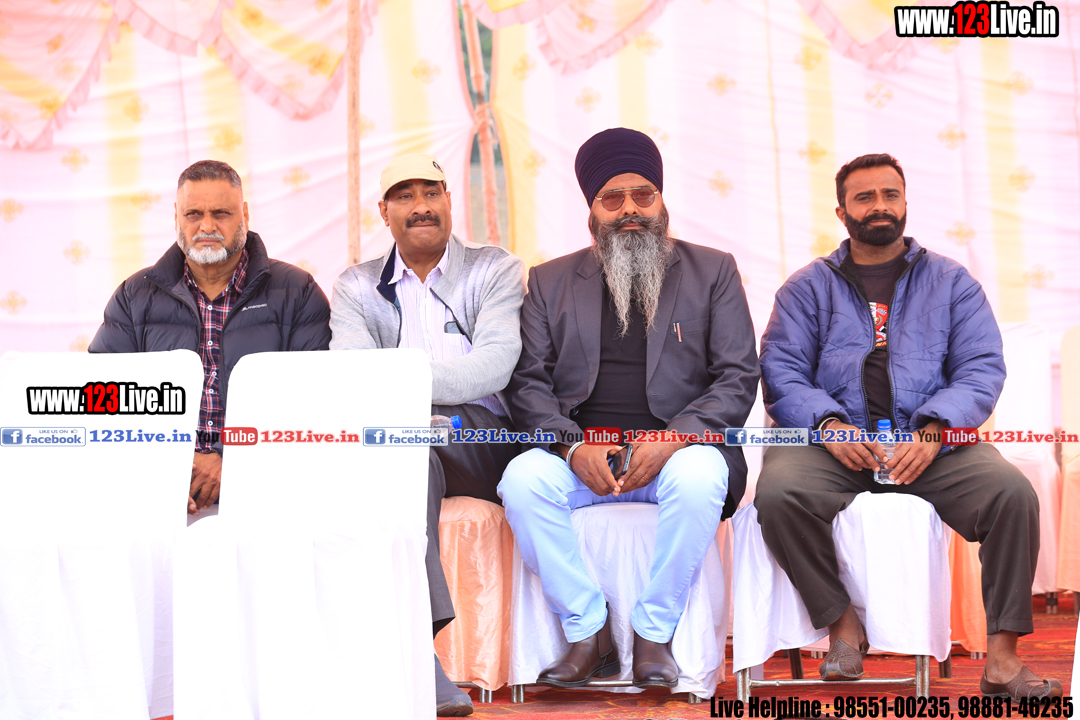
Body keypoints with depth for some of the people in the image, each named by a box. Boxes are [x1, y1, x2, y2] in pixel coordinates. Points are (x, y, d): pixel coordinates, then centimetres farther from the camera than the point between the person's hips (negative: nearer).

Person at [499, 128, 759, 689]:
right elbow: (529, 383, 7)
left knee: (699, 476, -35)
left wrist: (674, 439, -14)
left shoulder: (712, 271, 12)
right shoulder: (550, 281, 16)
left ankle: (654, 633, -15)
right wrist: (573, 446, -13)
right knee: (523, 479, -29)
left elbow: (738, 378, 3)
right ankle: (588, 632, -13)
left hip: (677, 451, -1)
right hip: (580, 454, 1)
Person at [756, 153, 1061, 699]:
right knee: (777, 492, -32)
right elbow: (781, 372, 4)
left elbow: (982, 368, 5)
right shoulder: (808, 287, 16)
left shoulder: (951, 281, 17)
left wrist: (932, 431, -14)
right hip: (833, 443, 0)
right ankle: (843, 626, -10)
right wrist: (828, 424, -16)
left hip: (930, 445, 1)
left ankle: (1001, 657, -17)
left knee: (1013, 493, -27)